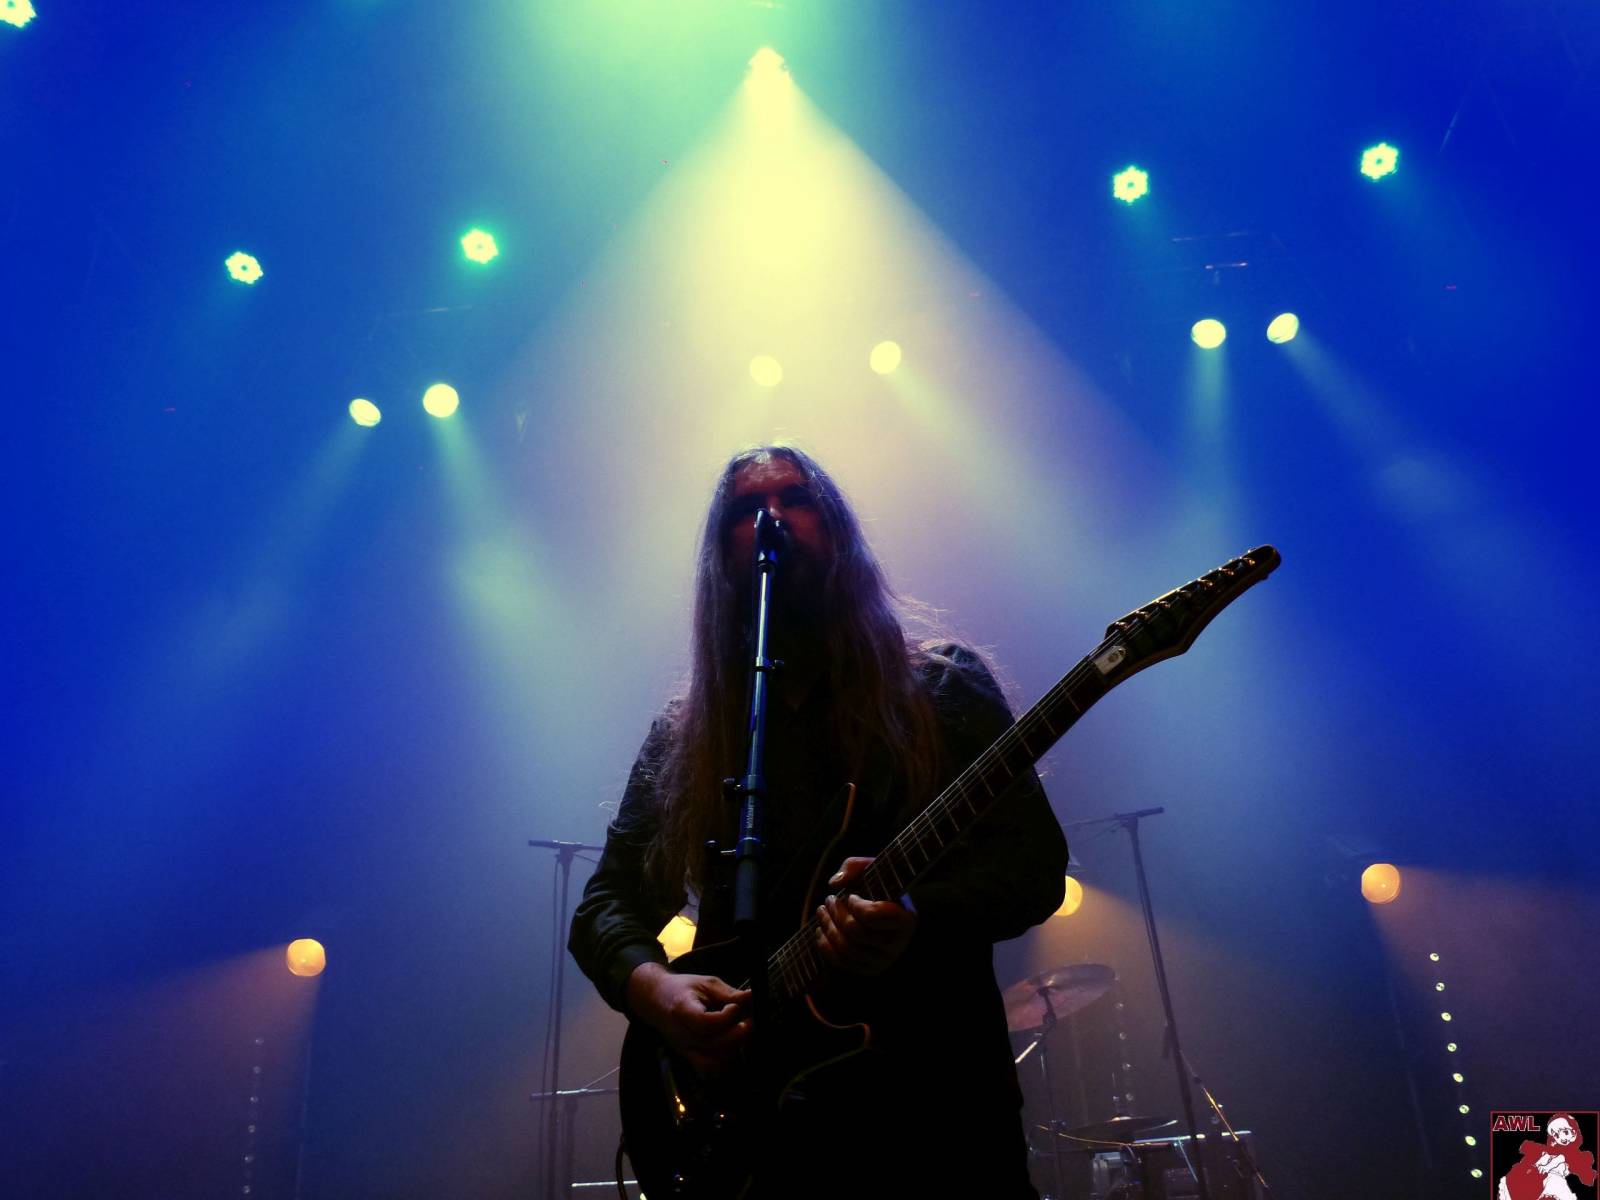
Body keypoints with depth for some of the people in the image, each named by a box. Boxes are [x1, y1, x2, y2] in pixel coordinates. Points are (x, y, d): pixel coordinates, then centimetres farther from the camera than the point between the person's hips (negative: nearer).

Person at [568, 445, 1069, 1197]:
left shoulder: (942, 687, 1)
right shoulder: (684, 733, 8)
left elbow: (1035, 861, -5)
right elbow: (605, 904, 8)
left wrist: (917, 914, -25)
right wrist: (653, 986, -14)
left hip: (938, 1088, -1)